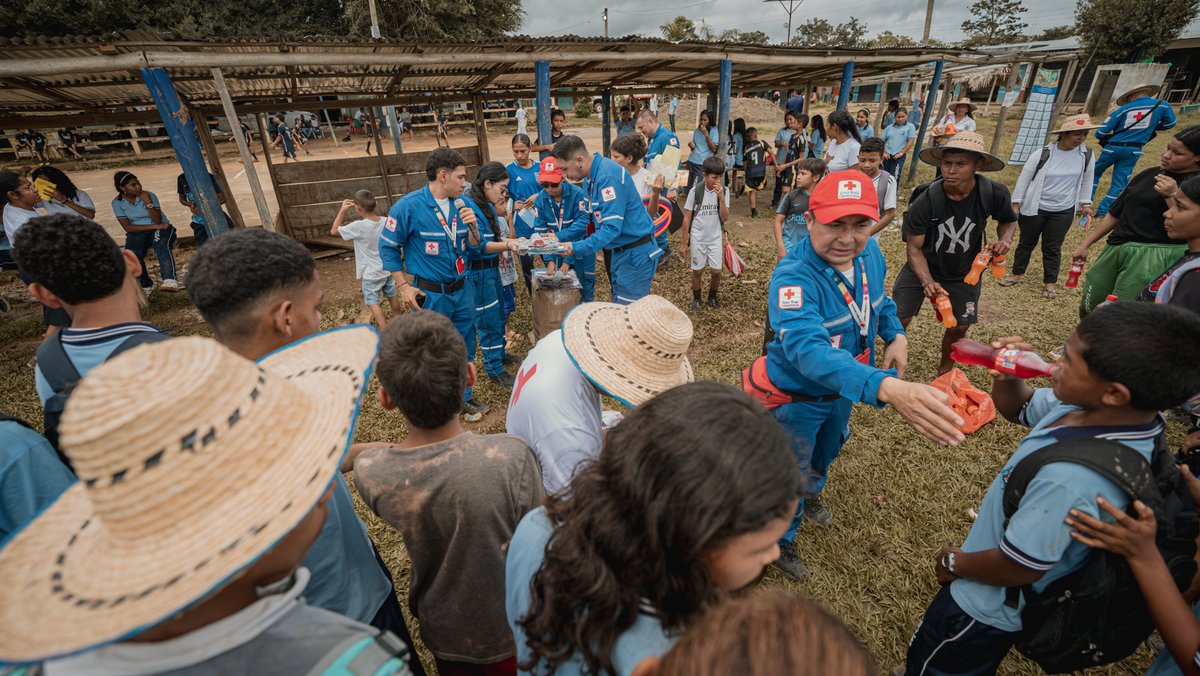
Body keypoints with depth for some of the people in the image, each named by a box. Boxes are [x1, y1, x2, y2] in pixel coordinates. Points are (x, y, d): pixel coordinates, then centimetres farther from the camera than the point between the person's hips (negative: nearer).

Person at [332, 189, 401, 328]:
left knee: (373, 303, 5)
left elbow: (333, 231, -11)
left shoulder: (358, 226, -24)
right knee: (392, 296, 22)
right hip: (388, 269, 6)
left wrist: (343, 210, -8)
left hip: (370, 274, -6)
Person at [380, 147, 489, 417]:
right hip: (431, 294, -5)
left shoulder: (460, 205, 2)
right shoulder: (409, 206, -13)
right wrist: (403, 286, -7)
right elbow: (388, 246, -4)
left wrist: (473, 225, -11)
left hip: (462, 290, 5)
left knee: (464, 347, 17)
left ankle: (461, 396, 37)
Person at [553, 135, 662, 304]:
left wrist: (576, 248, -26)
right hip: (620, 251, 10)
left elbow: (612, 227, -27)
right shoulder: (590, 177, 8)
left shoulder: (608, 176, -22)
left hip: (636, 254, -10)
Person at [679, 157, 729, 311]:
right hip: (698, 238, -1)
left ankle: (712, 297, 27)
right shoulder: (695, 192, -12)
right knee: (697, 270, 8)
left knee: (716, 271, 1)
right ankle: (696, 298, 30)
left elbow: (725, 218, -12)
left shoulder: (724, 191, -6)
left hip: (716, 238, 1)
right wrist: (684, 243, -5)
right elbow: (686, 219, -6)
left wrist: (721, 197, -25)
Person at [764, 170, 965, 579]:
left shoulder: (868, 253, -14)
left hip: (846, 389, 7)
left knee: (827, 451, 34)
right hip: (798, 398, -7)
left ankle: (810, 494, 68)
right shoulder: (793, 277, -38)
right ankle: (782, 539, 48)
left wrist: (896, 334, -9)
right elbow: (808, 349, -54)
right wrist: (886, 388, -67)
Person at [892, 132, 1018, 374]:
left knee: (959, 327, 13)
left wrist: (1005, 238, -19)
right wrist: (927, 281, -31)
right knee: (899, 319, -9)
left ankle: (944, 371, 39)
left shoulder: (994, 193, -19)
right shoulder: (925, 202, -25)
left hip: (965, 273, 3)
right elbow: (914, 248, -18)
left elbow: (1008, 220, 4)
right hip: (922, 269, -2)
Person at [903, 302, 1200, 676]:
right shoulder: (1088, 405, -17)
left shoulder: (1071, 479, -42)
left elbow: (1016, 568, -29)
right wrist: (1008, 375, -18)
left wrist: (954, 563, -10)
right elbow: (1018, 407, 4)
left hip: (985, 610, -7)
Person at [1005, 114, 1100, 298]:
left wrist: (1085, 203, 10)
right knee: (1026, 243, 12)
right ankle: (1016, 274, 28)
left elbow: (1086, 181, 10)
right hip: (1034, 209, -2)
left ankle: (1050, 282, 19)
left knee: (1052, 248, 8)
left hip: (1063, 212, 2)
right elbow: (1024, 180, -6)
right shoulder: (1042, 155, -13)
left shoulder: (1087, 155, -2)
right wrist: (1015, 205, -7)